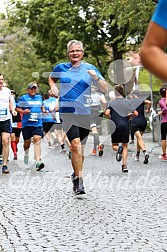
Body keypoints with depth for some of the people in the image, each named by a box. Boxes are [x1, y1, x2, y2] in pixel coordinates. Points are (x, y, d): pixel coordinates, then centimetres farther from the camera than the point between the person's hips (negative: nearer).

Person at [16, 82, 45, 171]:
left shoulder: (39, 97, 15)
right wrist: (23, 111, -15)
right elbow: (17, 108, 2)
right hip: (27, 123, -1)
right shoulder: (23, 98, 2)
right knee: (27, 141, 8)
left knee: (37, 140, -15)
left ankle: (38, 162, -24)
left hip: (38, 123, 2)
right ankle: (26, 153, 44)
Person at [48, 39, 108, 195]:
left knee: (80, 148, 9)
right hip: (67, 111, -1)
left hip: (85, 112, 2)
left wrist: (96, 78, -17)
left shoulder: (90, 68, 4)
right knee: (75, 144, -17)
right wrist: (53, 87, 6)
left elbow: (105, 89, 1)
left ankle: (76, 175, 32)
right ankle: (79, 181, -13)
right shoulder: (61, 68, 6)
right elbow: (51, 78, 28)